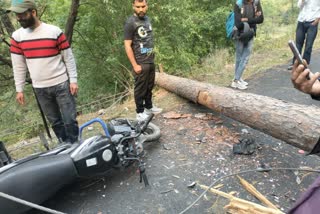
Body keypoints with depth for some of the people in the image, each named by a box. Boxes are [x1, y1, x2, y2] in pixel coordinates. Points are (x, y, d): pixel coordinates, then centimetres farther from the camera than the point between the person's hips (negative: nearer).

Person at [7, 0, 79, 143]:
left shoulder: (55, 32, -7)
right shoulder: (17, 36, 3)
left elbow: (69, 57, -3)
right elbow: (18, 65, 7)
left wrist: (73, 80, -7)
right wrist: (19, 89, 5)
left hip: (61, 84, -3)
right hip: (40, 89, 3)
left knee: (70, 120, 2)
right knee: (55, 122, 12)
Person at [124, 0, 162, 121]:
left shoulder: (147, 19, 10)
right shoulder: (130, 23, -12)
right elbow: (127, 46, -15)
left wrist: (152, 56, 13)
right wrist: (135, 65, -17)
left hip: (151, 61, 7)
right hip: (140, 63, -7)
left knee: (150, 86, 17)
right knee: (140, 88, 2)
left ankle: (149, 107, 33)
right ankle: (140, 112, 15)